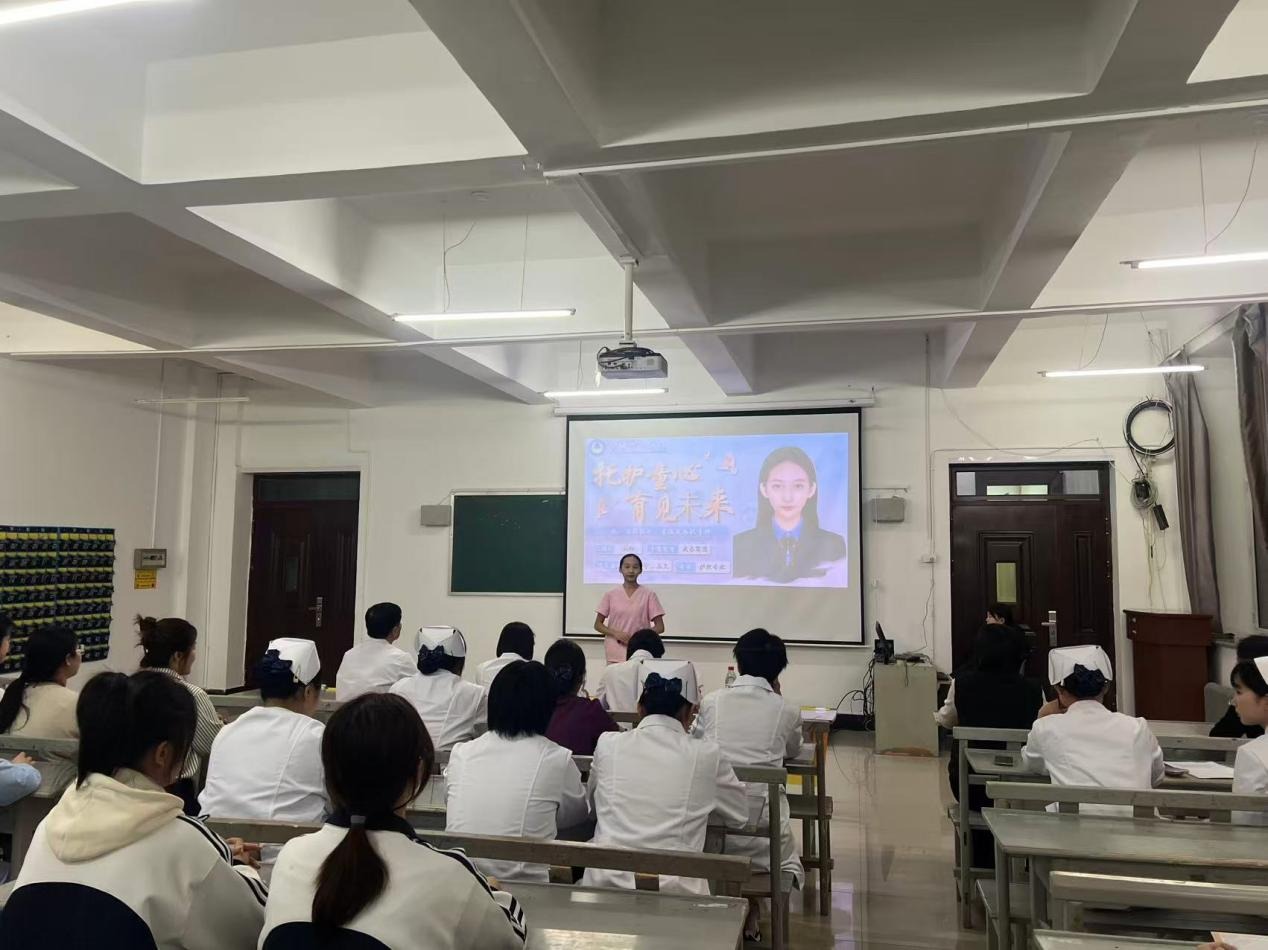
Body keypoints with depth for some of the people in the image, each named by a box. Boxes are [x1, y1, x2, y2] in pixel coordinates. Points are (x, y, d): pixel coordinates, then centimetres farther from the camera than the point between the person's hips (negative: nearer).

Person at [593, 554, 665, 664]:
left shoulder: (649, 594, 2)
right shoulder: (611, 594, 6)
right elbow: (598, 625, 8)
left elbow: (660, 627, 2)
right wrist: (615, 633, -10)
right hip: (615, 655, 1)